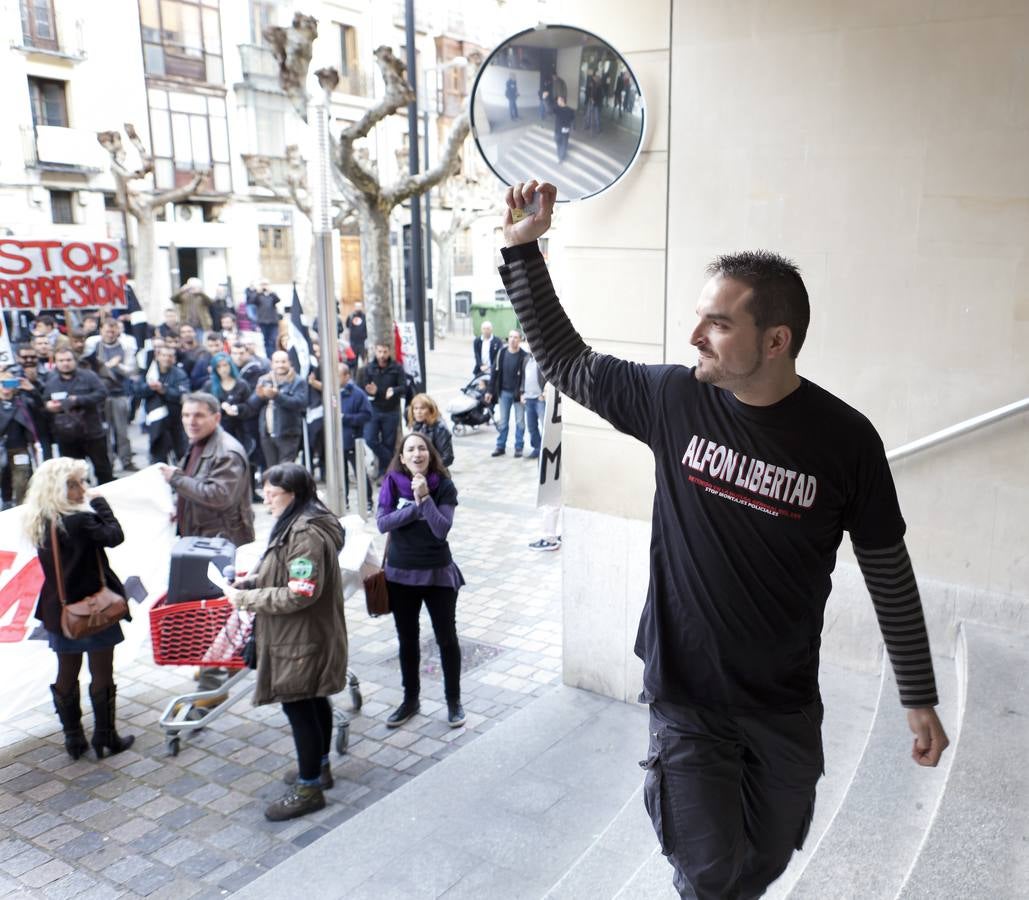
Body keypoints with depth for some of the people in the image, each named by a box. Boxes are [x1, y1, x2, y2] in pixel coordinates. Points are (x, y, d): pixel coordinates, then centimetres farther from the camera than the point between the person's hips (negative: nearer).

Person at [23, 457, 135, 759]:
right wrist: (101, 505, -7)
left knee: (66, 674, 16)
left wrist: (91, 508, -5)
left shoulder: (39, 522, -1)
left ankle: (73, 739, 26)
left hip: (59, 610, 7)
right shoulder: (80, 521, -25)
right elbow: (114, 536, -16)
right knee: (102, 674, 8)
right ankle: (105, 738, 17)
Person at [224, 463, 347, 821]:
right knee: (313, 701, 21)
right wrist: (253, 580, 4)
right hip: (308, 634, 10)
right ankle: (319, 767, 38)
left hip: (302, 639, -10)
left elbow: (299, 595, -27)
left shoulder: (307, 535, -26)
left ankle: (309, 788, 15)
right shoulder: (296, 524, 7)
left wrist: (246, 599, -20)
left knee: (299, 707, 1)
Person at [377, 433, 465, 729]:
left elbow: (442, 529, -19)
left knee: (447, 638, 8)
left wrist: (425, 498, -28)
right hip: (400, 573, 2)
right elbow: (383, 523, -15)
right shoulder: (392, 483, -5)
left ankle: (454, 700, 24)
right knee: (407, 639, 15)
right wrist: (415, 505, -22)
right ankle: (410, 699, 32)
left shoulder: (443, 486, -10)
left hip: (438, 573, -2)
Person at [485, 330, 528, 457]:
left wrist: (523, 393, -20)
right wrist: (490, 391, 5)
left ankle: (518, 448, 14)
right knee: (503, 421, 11)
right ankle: (500, 446, 19)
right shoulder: (502, 352, 2)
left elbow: (526, 375, -12)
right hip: (504, 392, 4)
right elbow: (496, 372, 5)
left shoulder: (524, 356, -10)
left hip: (518, 393, -4)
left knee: (520, 422, 6)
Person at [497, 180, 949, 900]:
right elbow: (563, 359, 1)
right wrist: (524, 246, -6)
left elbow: (889, 574, -3)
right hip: (687, 694, 0)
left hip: (787, 706, 1)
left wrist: (920, 698, 3)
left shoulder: (845, 439, -14)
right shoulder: (674, 398, -11)